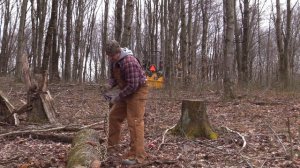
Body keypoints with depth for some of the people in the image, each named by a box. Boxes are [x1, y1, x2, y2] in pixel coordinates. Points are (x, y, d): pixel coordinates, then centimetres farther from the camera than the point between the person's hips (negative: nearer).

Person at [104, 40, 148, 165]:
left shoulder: (129, 62, -28)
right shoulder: (113, 60, 1)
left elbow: (133, 85, -29)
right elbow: (114, 77, 14)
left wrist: (118, 96, -21)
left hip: (137, 91, -9)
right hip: (126, 92, 9)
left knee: (134, 122, -12)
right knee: (114, 116, 14)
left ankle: (137, 155, -8)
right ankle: (112, 144, 29)